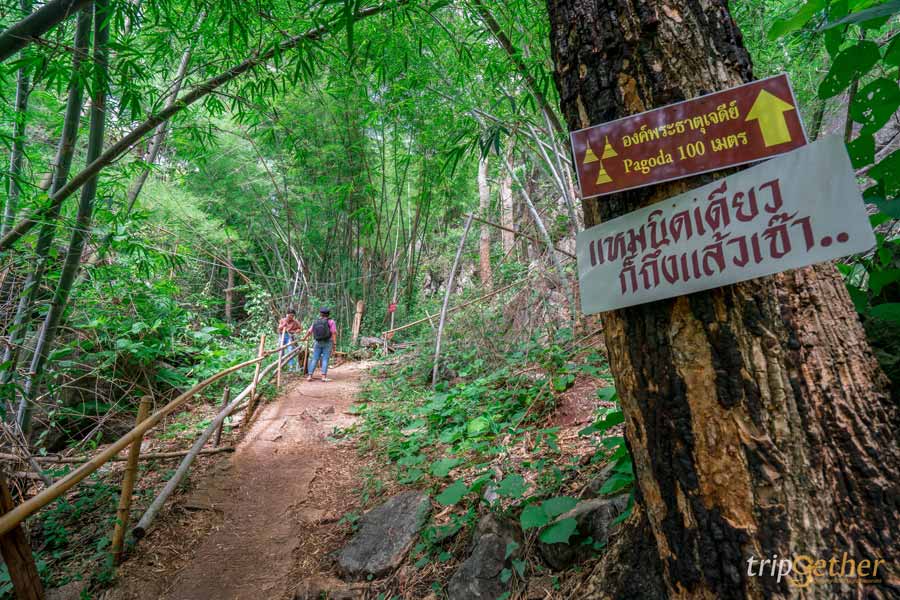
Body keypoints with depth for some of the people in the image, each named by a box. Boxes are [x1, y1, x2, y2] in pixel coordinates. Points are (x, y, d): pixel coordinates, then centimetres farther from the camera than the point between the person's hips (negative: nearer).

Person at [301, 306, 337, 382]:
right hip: (327, 343, -3)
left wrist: (304, 338, 35)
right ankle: (324, 376, -13)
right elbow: (334, 333, -12)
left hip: (318, 343, 3)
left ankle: (309, 376, 1)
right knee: (325, 359, -5)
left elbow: (309, 331, 18)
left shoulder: (315, 322, 8)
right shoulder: (330, 322, -5)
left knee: (314, 359, 6)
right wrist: (335, 343, -10)